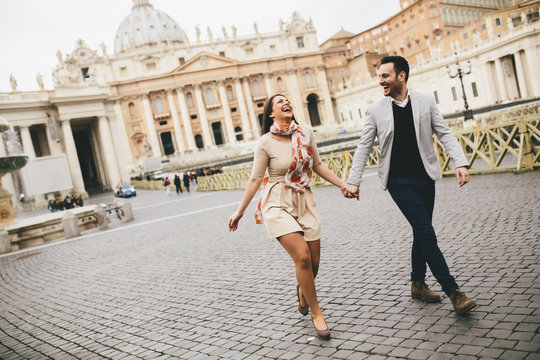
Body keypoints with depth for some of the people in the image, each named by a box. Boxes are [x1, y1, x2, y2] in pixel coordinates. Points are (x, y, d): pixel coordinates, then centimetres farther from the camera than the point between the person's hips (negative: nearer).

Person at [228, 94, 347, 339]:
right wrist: (240, 211, 0)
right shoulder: (265, 143, -10)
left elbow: (318, 165, 14)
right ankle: (316, 312, 4)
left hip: (305, 201, 5)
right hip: (278, 204, -4)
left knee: (314, 261, 6)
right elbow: (255, 179, -3)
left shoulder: (306, 134, 2)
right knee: (302, 256, -17)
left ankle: (302, 288, 42)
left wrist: (342, 184, 9)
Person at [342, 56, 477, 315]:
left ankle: (418, 284, 30)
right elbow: (363, 148, 4)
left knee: (421, 233, 11)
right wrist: (353, 181, 0)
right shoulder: (375, 110, 0)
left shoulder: (425, 101, 4)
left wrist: (460, 163, -10)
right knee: (426, 233, -10)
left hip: (425, 177, 3)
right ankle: (453, 291, -2)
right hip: (399, 181, -3)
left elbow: (445, 134, 4)